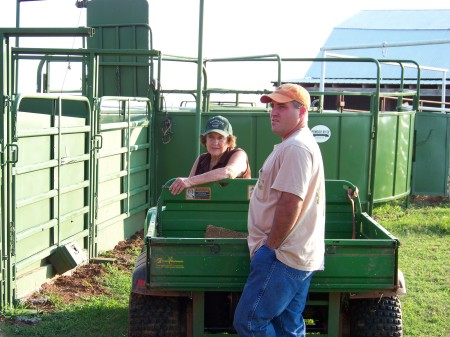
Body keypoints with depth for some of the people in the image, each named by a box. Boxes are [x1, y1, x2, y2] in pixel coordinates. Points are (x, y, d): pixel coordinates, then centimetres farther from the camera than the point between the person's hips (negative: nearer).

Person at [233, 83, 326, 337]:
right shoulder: (301, 144, 20)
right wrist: (270, 243, 23)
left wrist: (270, 245, -15)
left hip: (282, 257, -11)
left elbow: (291, 204, -24)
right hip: (299, 255, 11)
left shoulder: (296, 148, -16)